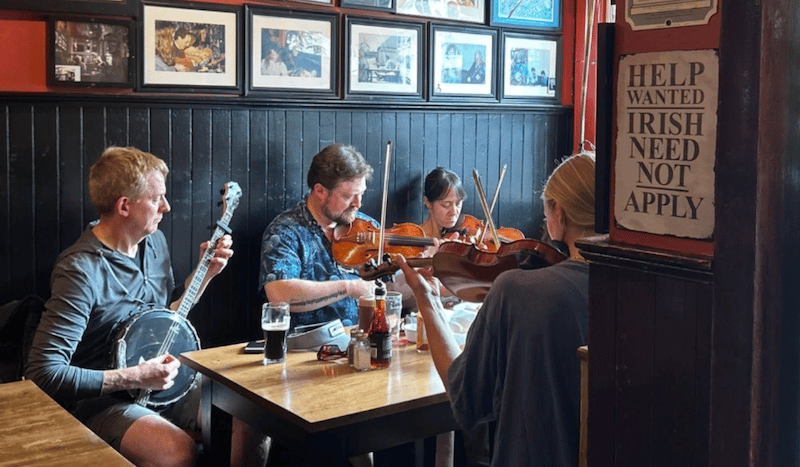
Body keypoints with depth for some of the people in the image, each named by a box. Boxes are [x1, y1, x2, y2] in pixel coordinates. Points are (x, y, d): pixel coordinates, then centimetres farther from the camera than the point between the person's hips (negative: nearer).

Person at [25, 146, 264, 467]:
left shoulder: (155, 242, 6)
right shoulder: (82, 270, -21)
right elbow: (44, 372, -24)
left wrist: (206, 273, 7)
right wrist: (134, 378, -22)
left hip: (160, 386, 7)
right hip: (100, 399, -7)